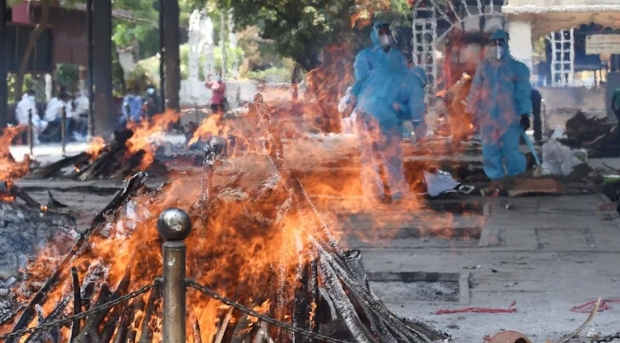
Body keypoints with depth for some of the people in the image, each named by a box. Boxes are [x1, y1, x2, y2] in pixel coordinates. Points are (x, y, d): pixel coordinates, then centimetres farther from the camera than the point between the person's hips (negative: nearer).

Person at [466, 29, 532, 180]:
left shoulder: (517, 67, 2)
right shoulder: (484, 67, 9)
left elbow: (523, 92, -1)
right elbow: (476, 91, 11)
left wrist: (525, 113, -8)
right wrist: (473, 112, 8)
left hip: (509, 117, -3)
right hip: (488, 117, 3)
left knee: (511, 150, -7)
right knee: (490, 151, 5)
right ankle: (496, 179, 14)